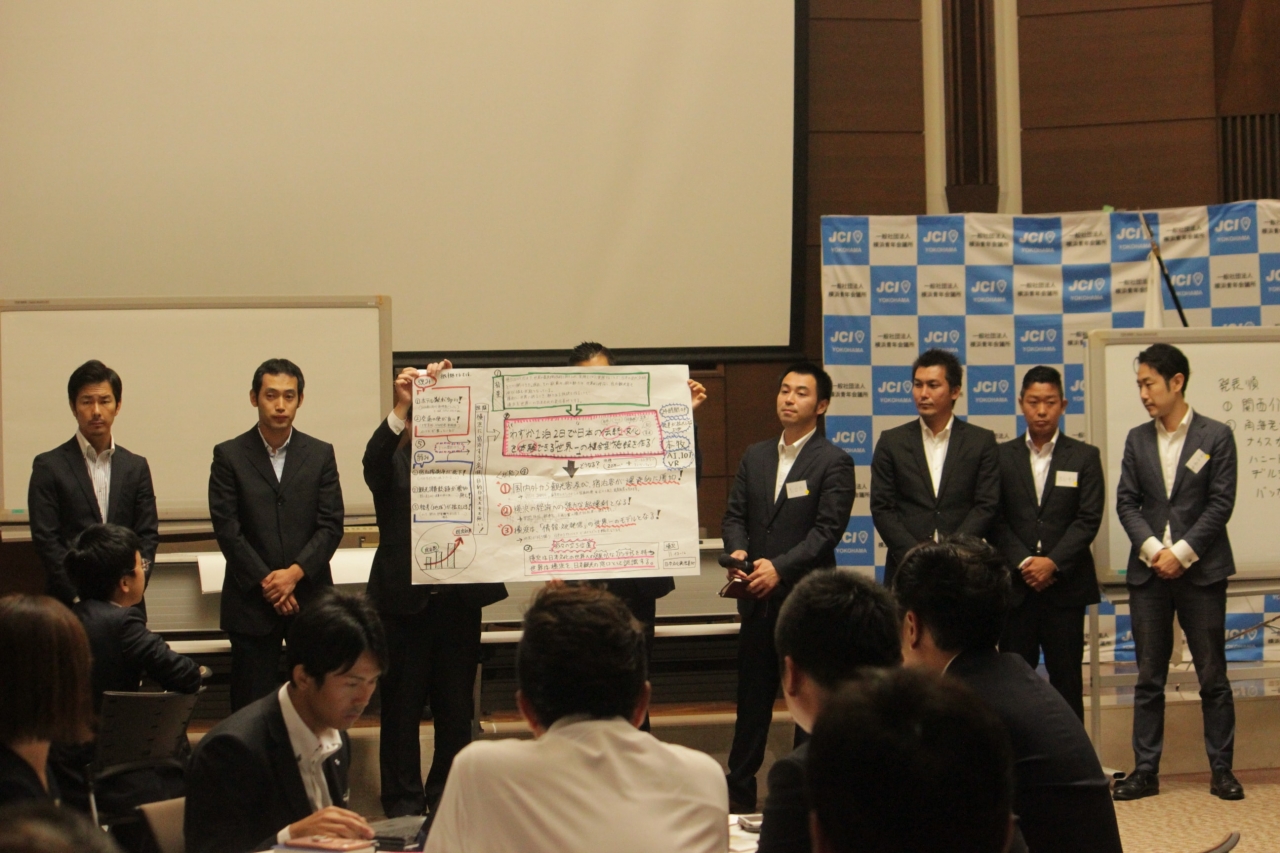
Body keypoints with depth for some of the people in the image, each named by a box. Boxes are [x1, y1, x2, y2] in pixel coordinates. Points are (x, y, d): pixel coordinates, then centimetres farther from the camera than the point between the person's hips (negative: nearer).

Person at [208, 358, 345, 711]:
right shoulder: (229, 456, 3)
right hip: (251, 602, -1)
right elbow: (226, 529, -3)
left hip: (310, 595, 1)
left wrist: (295, 573, -11)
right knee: (251, 706, 0)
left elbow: (331, 526, 2)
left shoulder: (320, 454, 8)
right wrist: (265, 581, -10)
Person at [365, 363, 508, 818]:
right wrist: (400, 408, -32)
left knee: (456, 707, 9)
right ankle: (404, 804, 12)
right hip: (405, 597, -2)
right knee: (402, 706, 4)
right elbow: (373, 459, -17)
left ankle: (448, 798, 21)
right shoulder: (392, 461, 3)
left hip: (459, 597, 2)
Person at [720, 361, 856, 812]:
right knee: (752, 697, 11)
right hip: (757, 600, 5)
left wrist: (780, 567, -21)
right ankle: (739, 791, 17)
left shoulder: (834, 463, -4)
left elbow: (827, 529, -12)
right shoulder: (755, 456, 13)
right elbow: (734, 515, 10)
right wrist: (737, 551, -11)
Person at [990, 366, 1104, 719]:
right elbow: (995, 520, 2)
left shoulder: (1084, 457, 6)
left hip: (1066, 585, -1)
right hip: (1015, 585, 1)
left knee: (1067, 677, 2)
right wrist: (1023, 563, -12)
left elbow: (1088, 519, -2)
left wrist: (1053, 563, -13)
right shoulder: (1002, 457, 8)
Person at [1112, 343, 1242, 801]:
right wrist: (1152, 548, -11)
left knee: (1213, 676, 2)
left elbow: (1221, 503, -6)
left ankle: (1222, 769, 9)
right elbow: (1126, 502, 5)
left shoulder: (1216, 436, -1)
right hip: (1148, 571, 3)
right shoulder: (1137, 439, 9)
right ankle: (1145, 770, 10)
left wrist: (1181, 553, -13)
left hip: (1200, 571, -3)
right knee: (1148, 677, 5)